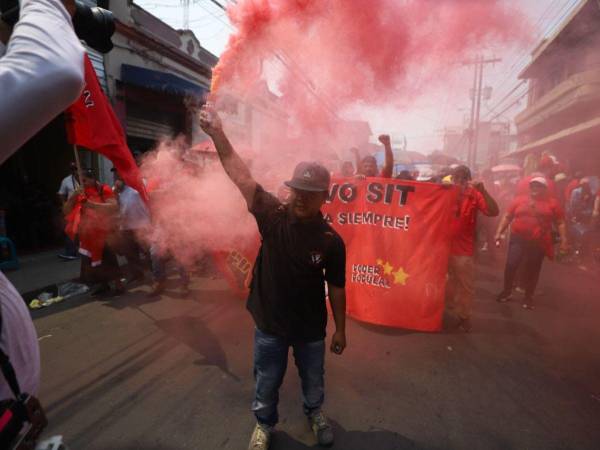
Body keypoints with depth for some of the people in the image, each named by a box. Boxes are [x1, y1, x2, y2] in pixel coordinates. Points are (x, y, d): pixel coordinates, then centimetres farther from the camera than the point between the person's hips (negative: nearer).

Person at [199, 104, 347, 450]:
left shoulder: (331, 240, -16)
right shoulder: (273, 216, -16)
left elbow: (336, 288, -7)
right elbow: (241, 175, -20)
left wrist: (340, 330, 1)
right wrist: (217, 133, -28)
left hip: (311, 329, 0)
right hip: (270, 326, 1)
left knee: (313, 381, 26)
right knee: (266, 385, 22)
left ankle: (315, 413, 58)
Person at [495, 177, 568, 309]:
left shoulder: (552, 202, 3)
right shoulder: (519, 199, 4)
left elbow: (560, 223, 6)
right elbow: (507, 217, 6)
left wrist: (563, 239, -1)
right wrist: (499, 232, 0)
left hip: (539, 243, 0)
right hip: (518, 239, 0)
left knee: (533, 270, 9)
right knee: (511, 265, -7)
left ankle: (529, 297, 26)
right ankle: (507, 291, 15)